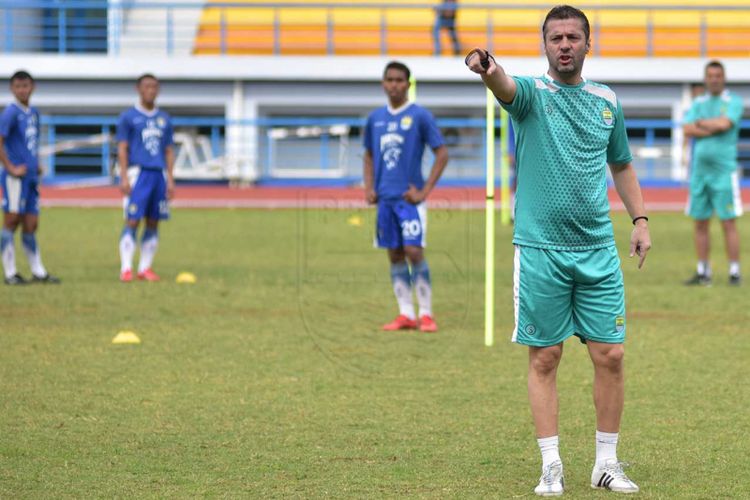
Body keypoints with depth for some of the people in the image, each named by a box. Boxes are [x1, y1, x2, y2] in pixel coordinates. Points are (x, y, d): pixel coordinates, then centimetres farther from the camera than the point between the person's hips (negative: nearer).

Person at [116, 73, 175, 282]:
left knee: (153, 223, 3)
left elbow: (169, 151, 17)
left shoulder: (164, 119, 16)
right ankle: (126, 268, -8)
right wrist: (124, 177, -10)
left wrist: (170, 179, 8)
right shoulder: (128, 117, 3)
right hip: (138, 173, -5)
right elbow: (122, 149, -1)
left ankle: (145, 268, 9)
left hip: (159, 174, 5)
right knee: (132, 222, -9)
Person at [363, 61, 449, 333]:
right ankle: (406, 314, 10)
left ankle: (426, 314, -3)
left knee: (414, 251, -11)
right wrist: (369, 187, 8)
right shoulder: (375, 118, 10)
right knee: (395, 255, 5)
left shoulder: (420, 116, -5)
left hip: (409, 198, -5)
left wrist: (425, 191, -10)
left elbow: (442, 154, -5)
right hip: (385, 198, 5)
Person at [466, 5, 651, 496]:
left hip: (598, 250, 3)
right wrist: (488, 68, -51)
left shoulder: (607, 100, 10)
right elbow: (506, 86, -28)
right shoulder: (533, 93, -3)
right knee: (544, 359, 0)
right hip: (540, 250, -3)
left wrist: (640, 220, 12)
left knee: (611, 355, 1)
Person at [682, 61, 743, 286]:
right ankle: (702, 272, 11)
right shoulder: (698, 103, 13)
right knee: (700, 224, 6)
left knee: (729, 223, -6)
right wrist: (714, 128, -10)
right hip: (699, 170, 5)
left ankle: (734, 272, -3)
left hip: (724, 171, -5)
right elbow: (687, 130, -1)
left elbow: (724, 123, -17)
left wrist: (701, 123, -2)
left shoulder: (734, 102, 1)